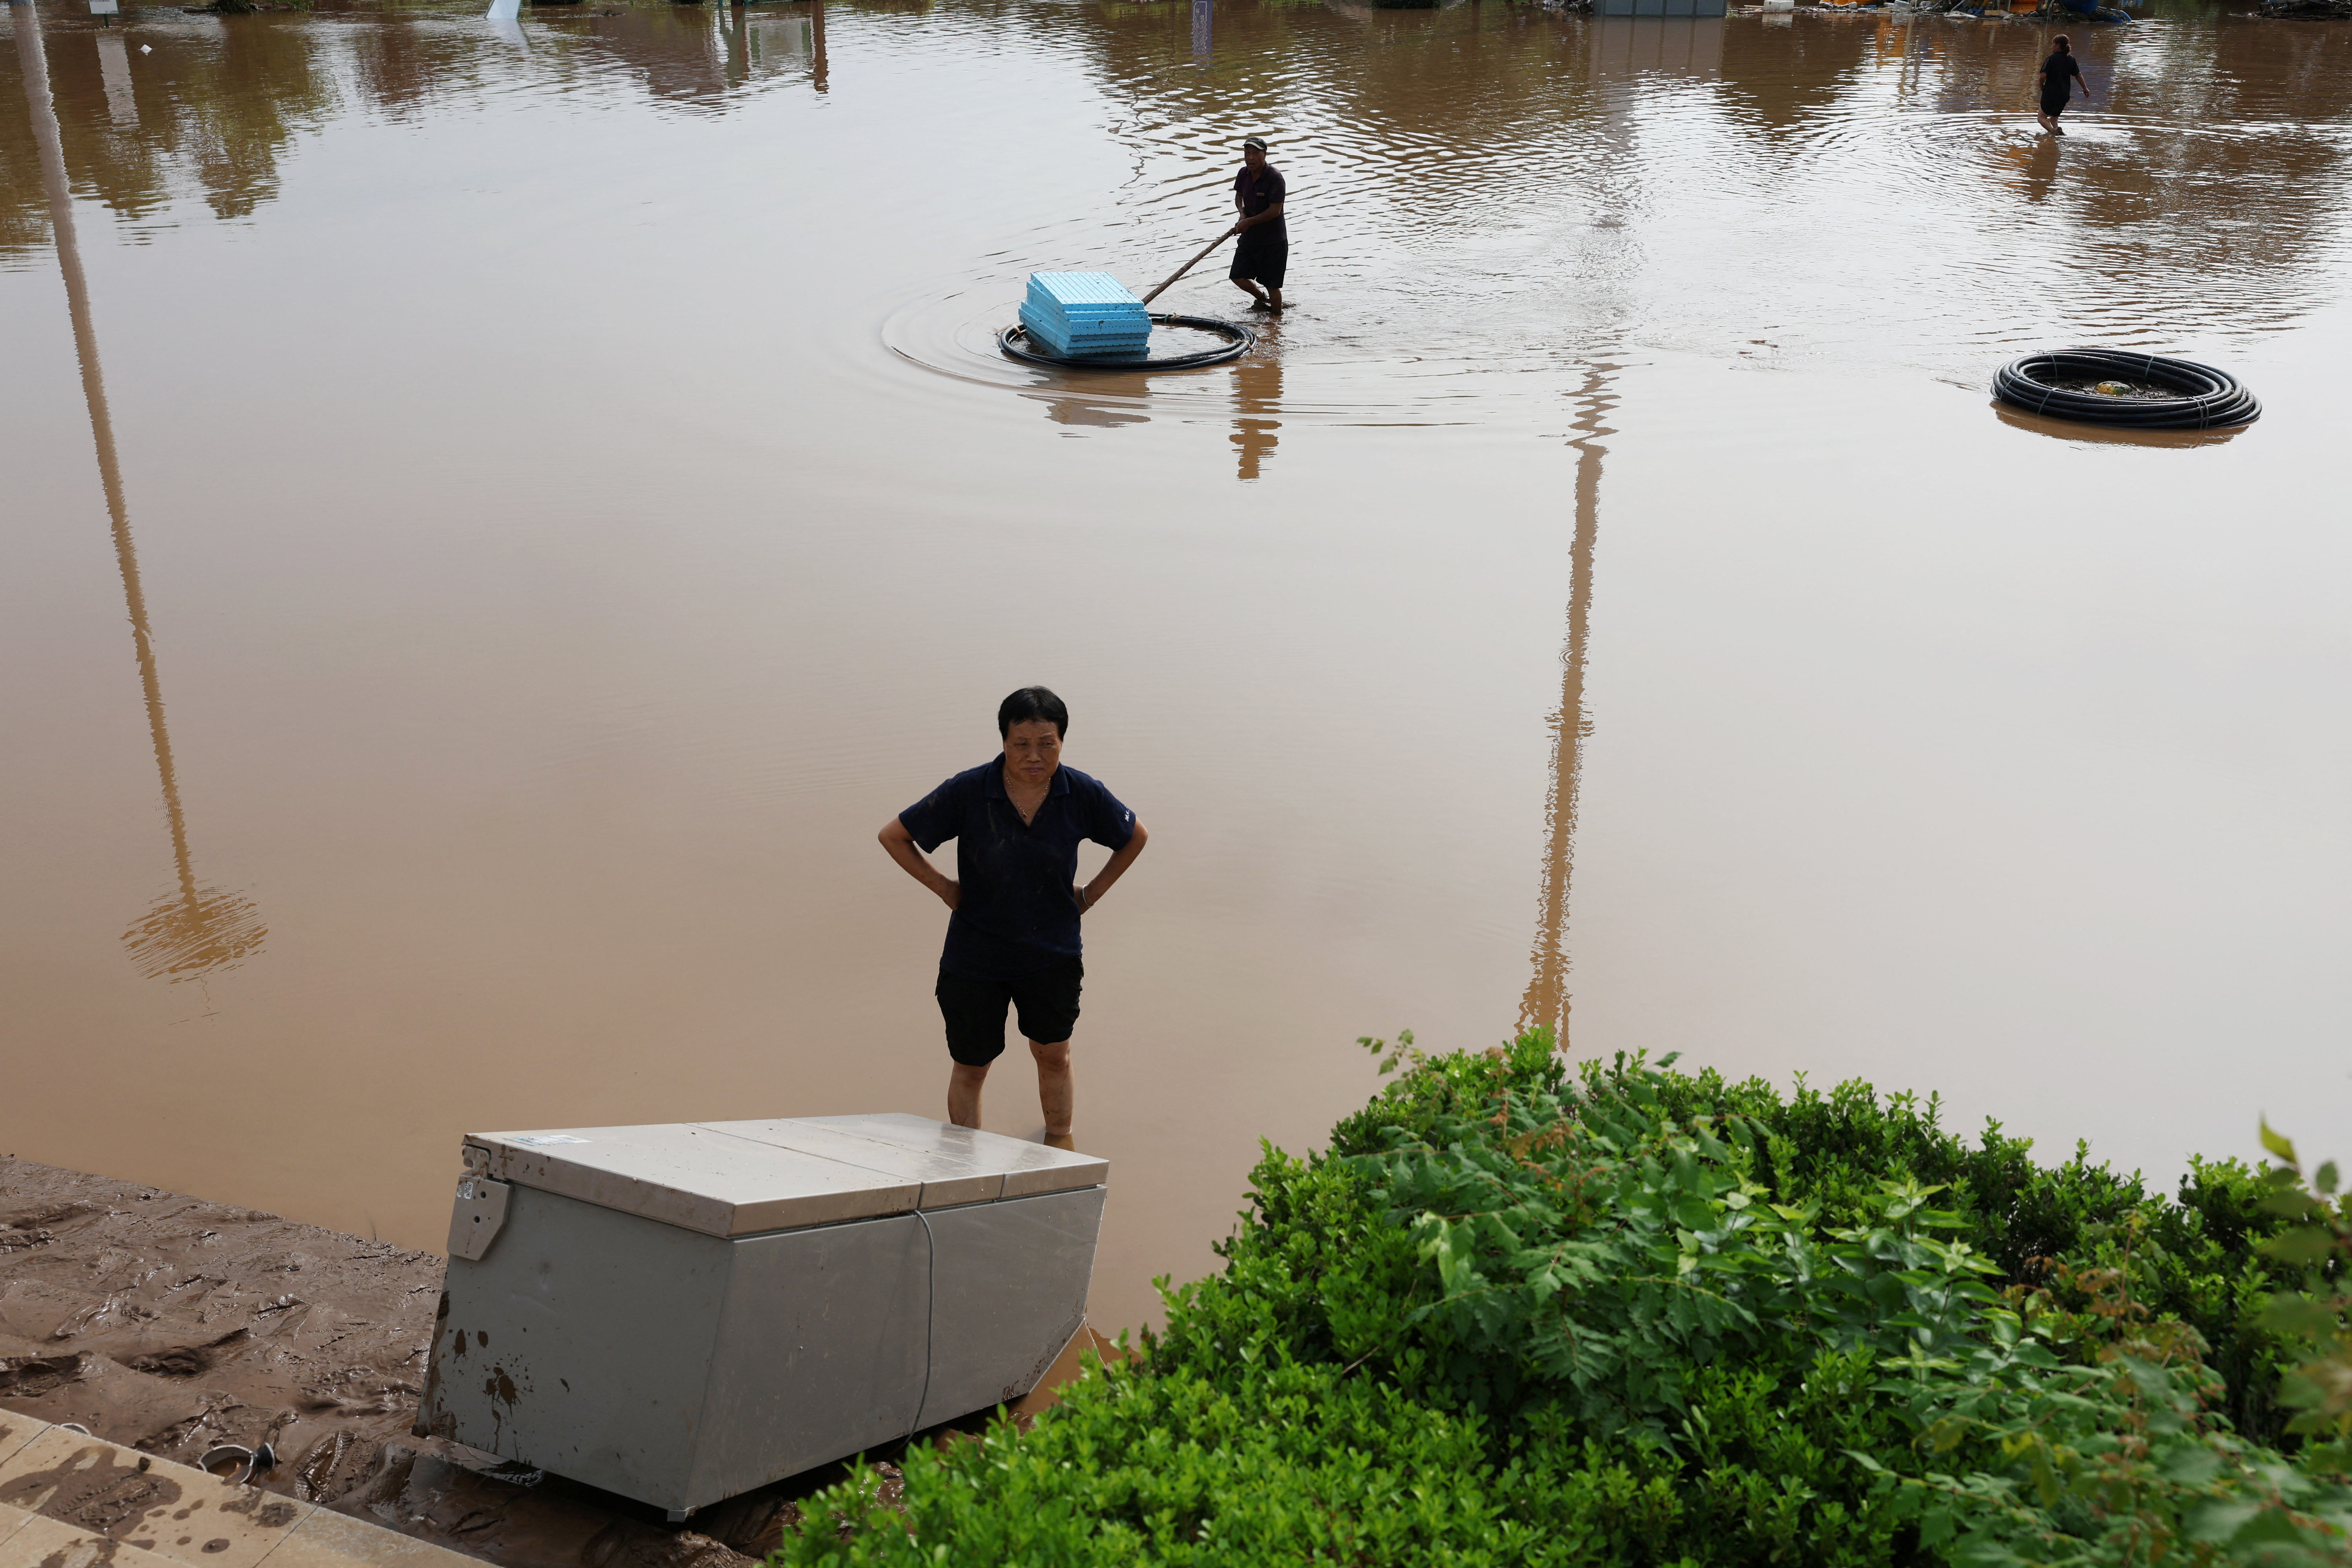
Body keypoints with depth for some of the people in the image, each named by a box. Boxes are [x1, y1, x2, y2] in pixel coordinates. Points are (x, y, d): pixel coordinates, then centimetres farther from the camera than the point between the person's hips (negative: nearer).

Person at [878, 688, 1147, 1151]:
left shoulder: (1082, 795, -10)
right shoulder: (967, 791, -15)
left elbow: (1135, 837, 10)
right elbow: (894, 837, -3)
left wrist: (1092, 893, 6)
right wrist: (944, 887, -3)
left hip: (1053, 953, 1)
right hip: (975, 953, -1)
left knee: (1053, 1054, 6)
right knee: (971, 1065, 9)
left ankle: (1060, 1144, 24)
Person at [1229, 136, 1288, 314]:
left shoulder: (1275, 178, -20)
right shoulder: (1244, 173, 0)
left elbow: (1275, 211, -22)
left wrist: (1249, 222, -18)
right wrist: (1243, 214, -4)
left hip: (1273, 240, -7)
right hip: (1250, 237, 7)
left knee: (1272, 284, 0)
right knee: (1238, 277, 11)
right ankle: (1262, 299, 38)